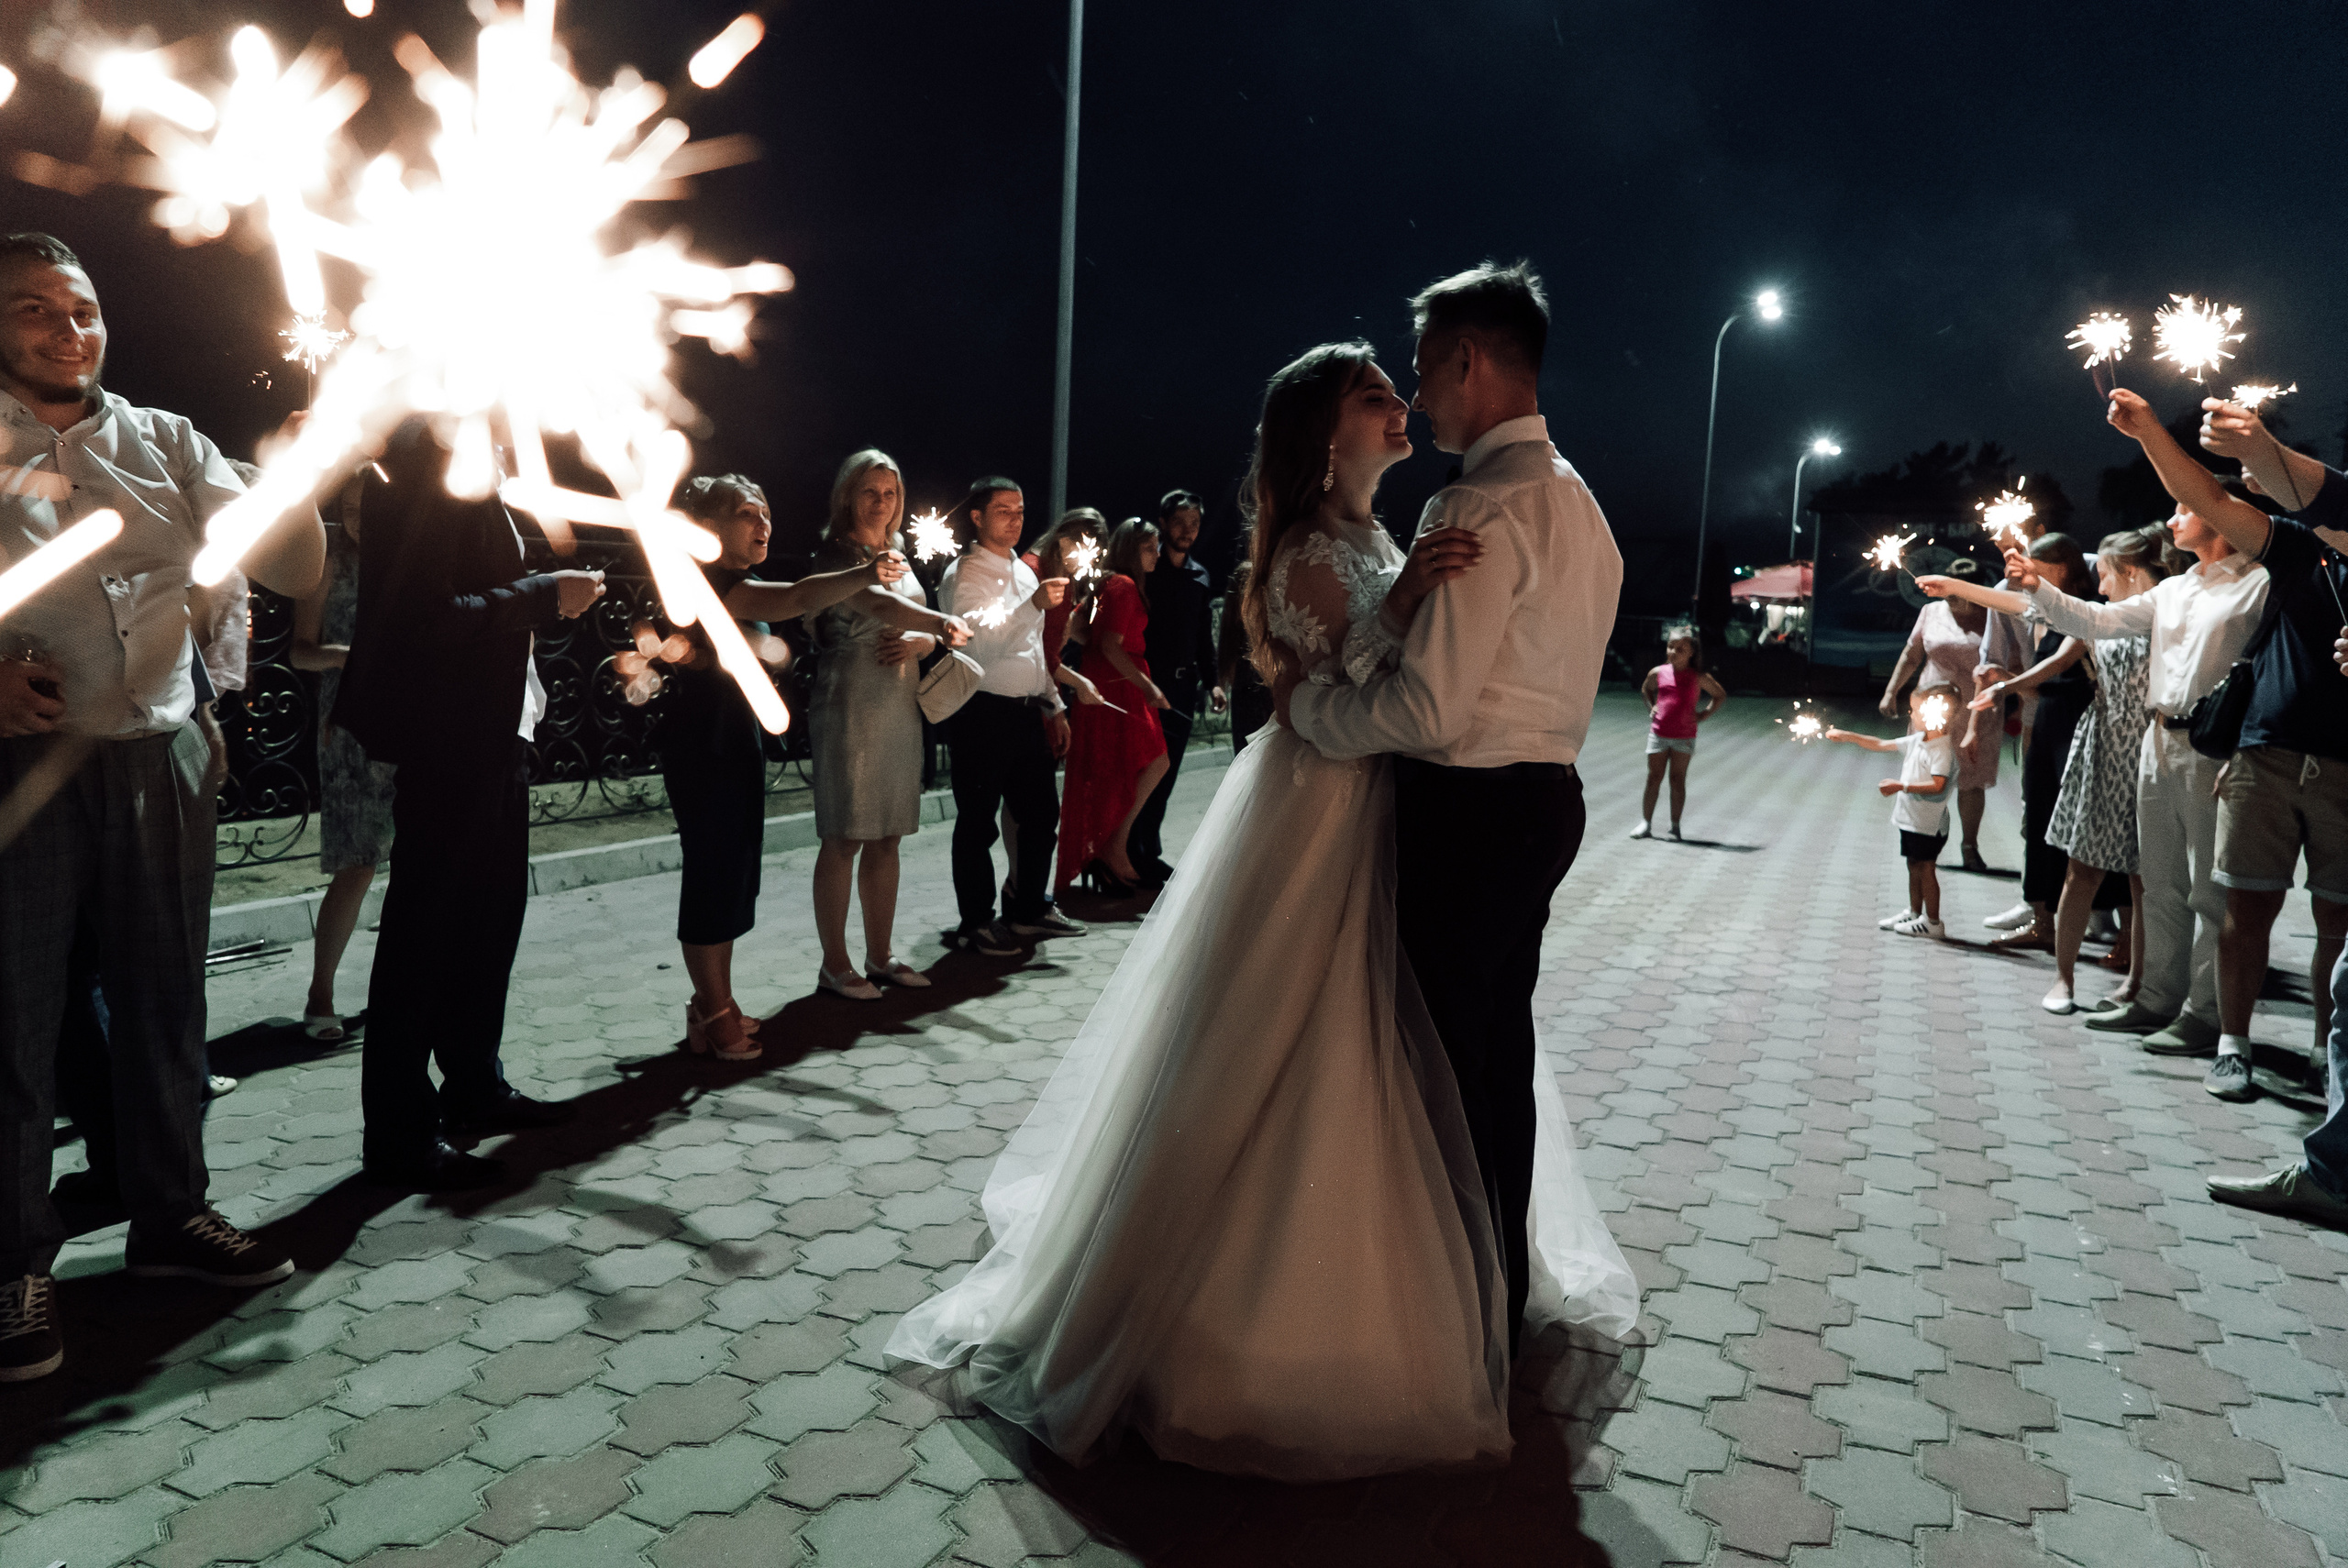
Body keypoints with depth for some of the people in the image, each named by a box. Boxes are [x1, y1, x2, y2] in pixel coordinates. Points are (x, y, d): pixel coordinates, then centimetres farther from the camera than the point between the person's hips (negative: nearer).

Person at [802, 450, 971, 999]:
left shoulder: (897, 556, 18)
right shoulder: (836, 553, -5)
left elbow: (922, 625, 16)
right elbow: (874, 600, -24)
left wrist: (919, 640, -7)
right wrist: (939, 622, -34)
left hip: (899, 706, 7)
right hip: (849, 706, -7)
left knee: (886, 836, 10)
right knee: (845, 837, -5)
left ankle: (881, 955, 19)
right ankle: (834, 964, 4)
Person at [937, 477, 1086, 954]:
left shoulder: (1024, 571, 18)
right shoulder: (965, 575, -8)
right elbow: (982, 642, -23)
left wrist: (1054, 705, 20)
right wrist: (1033, 605, -32)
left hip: (1027, 713, 8)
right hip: (982, 714, -8)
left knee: (1041, 813, 13)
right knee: (977, 822, 2)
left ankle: (1029, 909, 27)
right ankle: (977, 920, 13)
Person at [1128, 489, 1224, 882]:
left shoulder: (1201, 577, 13)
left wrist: (1211, 681, 9)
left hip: (1183, 687, 6)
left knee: (1165, 776, 11)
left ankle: (1148, 855, 21)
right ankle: (1133, 854, 3)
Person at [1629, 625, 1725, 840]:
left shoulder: (1698, 678, -3)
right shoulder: (1658, 673, 3)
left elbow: (1721, 695, 10)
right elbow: (1646, 689, 25)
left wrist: (1704, 714, 0)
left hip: (1684, 737, -2)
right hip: (1658, 733, 2)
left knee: (1678, 779, 1)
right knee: (1654, 778, 3)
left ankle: (1675, 826, 9)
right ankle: (1646, 823, 8)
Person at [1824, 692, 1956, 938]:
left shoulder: (1943, 749, -19)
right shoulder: (1916, 741, 8)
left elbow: (1937, 785, -29)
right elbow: (1880, 745, 17)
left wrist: (1901, 786, -28)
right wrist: (1846, 736, 14)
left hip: (1929, 823, -9)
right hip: (1910, 819, 9)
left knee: (1926, 868, -2)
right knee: (1913, 865, 17)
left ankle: (1932, 922, 6)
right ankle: (1914, 913, 29)